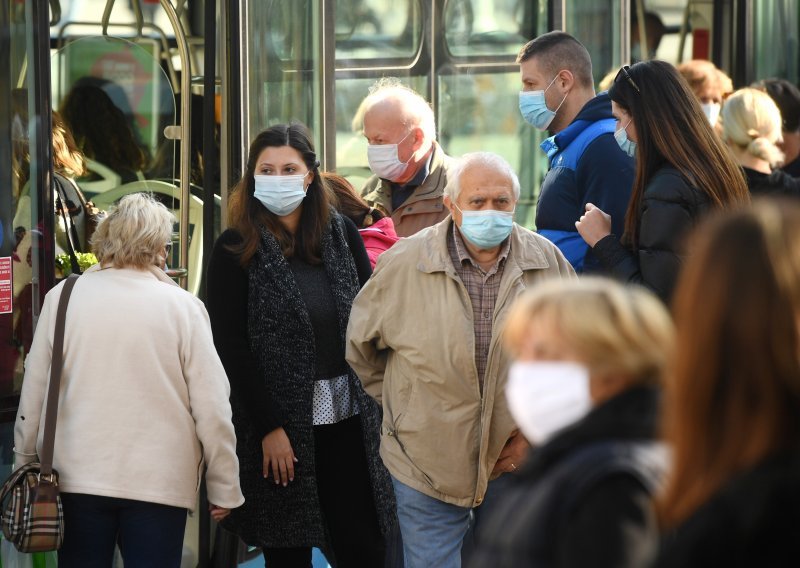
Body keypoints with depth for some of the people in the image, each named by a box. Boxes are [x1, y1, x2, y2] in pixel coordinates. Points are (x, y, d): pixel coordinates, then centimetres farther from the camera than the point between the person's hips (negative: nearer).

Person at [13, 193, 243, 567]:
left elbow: (34, 393, 5)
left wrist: (26, 465, 18)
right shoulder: (182, 307, -5)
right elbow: (211, 408, -6)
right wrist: (223, 487, 3)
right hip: (160, 480, -2)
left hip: (77, 478, 2)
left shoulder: (62, 298, 0)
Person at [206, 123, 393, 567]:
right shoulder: (236, 250, -3)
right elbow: (230, 347, -7)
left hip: (348, 415, 3)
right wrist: (268, 427, -12)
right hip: (283, 420, -3)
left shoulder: (341, 234, 8)